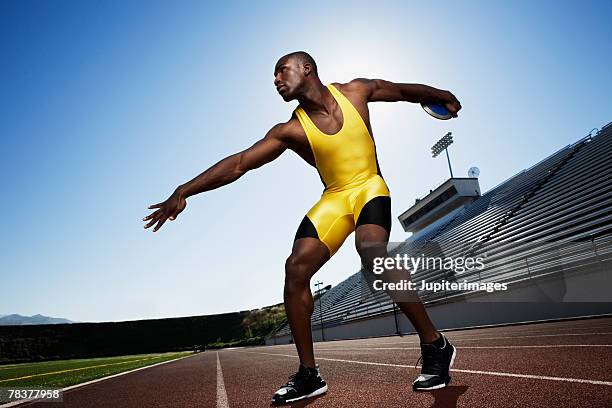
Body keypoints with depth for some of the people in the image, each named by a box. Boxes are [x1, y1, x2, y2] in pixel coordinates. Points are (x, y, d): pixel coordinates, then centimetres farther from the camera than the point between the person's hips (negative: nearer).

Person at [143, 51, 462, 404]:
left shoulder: (356, 91, -3)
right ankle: (309, 375, -3)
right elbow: (239, 163, -11)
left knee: (370, 249, -34)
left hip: (369, 188, -2)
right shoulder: (290, 131, -5)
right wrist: (184, 191, -19)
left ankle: (435, 345, -16)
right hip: (334, 199, 3)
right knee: (296, 268, -16)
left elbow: (403, 90, 15)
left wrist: (441, 94, 27)